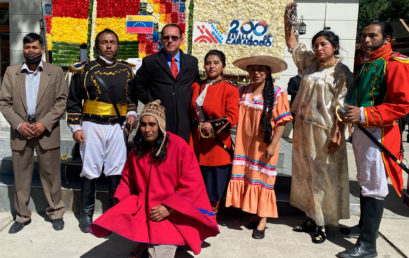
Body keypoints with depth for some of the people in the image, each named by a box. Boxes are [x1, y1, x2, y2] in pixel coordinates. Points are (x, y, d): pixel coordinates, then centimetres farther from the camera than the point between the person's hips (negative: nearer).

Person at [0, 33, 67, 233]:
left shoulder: (55, 72, 2)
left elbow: (61, 102, -2)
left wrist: (44, 123, -12)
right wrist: (18, 124, -9)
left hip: (46, 131, -2)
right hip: (20, 132, 2)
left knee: (51, 174, 6)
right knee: (21, 176, 10)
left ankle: (55, 212, 21)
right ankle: (22, 216, 24)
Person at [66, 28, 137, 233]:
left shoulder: (126, 70, 9)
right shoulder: (85, 70, 1)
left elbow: (132, 95, 18)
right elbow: (73, 101, 3)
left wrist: (132, 113, -1)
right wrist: (75, 127, -4)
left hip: (116, 127, 2)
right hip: (92, 126, -2)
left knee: (116, 171, 6)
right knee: (90, 171, 3)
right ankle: (86, 215, 17)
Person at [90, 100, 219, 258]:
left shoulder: (179, 147, -12)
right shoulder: (137, 150, 6)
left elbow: (191, 185, -13)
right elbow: (127, 179, 18)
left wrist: (168, 208, -19)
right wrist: (121, 201, 2)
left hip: (173, 211, -5)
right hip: (142, 205, 6)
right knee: (112, 220, -18)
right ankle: (145, 241, 6)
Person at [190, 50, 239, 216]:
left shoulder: (230, 90, -4)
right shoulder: (196, 87, 11)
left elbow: (232, 117, -13)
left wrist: (214, 125, -24)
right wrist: (196, 125, 7)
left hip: (217, 143, -3)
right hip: (196, 141, 4)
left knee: (214, 184, 7)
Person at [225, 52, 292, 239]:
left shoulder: (276, 93, -7)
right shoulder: (242, 92, 7)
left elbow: (281, 122, -9)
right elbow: (236, 118, 13)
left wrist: (273, 145, -14)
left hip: (264, 145, -4)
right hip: (245, 144, 5)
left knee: (262, 180, 1)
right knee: (247, 178, 7)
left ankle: (263, 221, 12)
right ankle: (256, 216, 23)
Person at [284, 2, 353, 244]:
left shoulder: (341, 72, -9)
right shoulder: (311, 63, 9)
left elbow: (341, 107, -14)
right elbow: (292, 44, 20)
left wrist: (337, 135, -20)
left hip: (324, 131, -7)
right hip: (304, 127, 7)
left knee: (323, 176, 2)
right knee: (306, 173, 12)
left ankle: (322, 224, 13)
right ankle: (312, 218, 25)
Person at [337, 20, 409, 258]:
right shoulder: (367, 64, 15)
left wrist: (364, 114, -24)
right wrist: (352, 114, 11)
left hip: (379, 133, -9)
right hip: (361, 130, 9)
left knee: (374, 189, -4)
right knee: (365, 183, 19)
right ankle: (364, 225, 35)